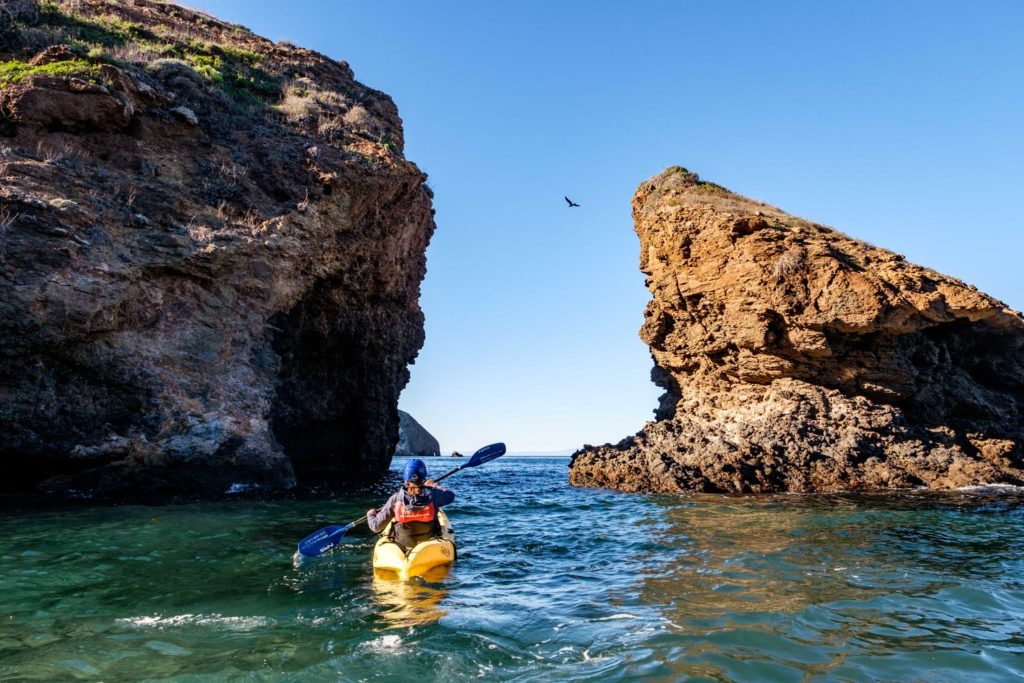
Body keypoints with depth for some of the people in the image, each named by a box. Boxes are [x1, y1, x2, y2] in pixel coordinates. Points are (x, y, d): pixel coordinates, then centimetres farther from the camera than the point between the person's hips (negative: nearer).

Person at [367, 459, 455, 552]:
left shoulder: (396, 499, -17)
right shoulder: (433, 495, -17)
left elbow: (376, 527, -11)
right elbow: (450, 495, 5)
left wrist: (370, 515, 12)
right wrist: (434, 486, 22)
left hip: (401, 548, 0)